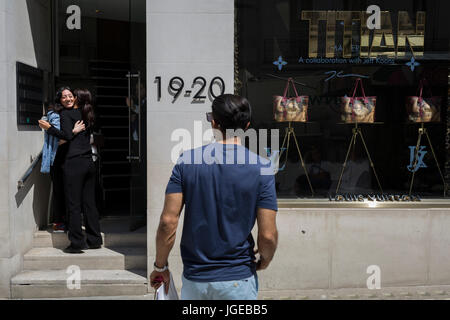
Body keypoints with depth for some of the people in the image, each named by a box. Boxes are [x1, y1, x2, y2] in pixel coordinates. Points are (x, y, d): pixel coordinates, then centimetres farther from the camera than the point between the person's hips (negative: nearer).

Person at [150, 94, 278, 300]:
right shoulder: (261, 168, -9)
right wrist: (263, 261, 10)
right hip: (238, 279, -2)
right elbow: (268, 235, -12)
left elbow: (168, 221, -10)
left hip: (194, 277, 2)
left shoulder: (187, 161, -6)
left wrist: (160, 266, 5)